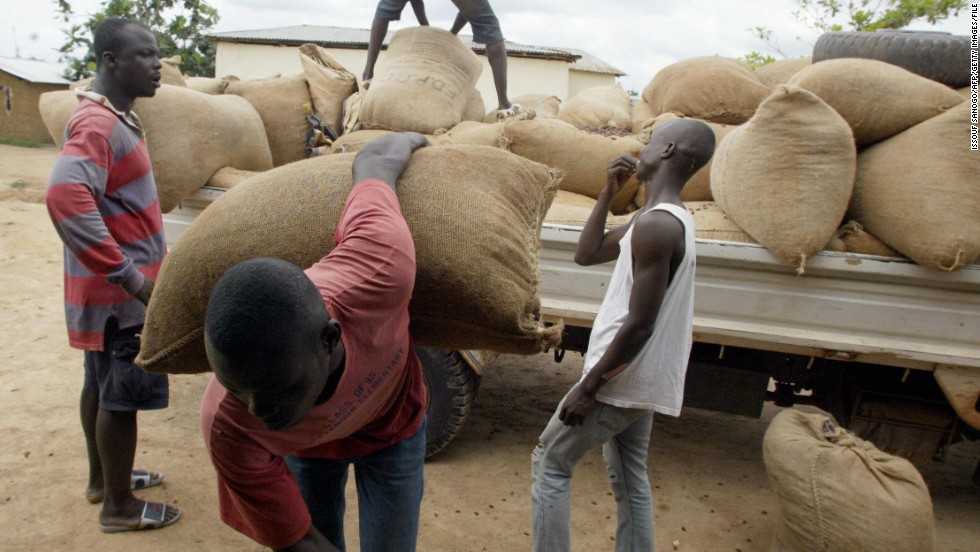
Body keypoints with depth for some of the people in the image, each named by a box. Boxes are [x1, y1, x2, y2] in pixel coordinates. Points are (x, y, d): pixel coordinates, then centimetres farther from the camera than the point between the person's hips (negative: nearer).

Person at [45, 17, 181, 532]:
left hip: (113, 288, 10)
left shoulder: (113, 116, 12)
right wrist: (127, 275, -32)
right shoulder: (98, 124, -21)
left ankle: (102, 478, 38)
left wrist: (128, 270, 22)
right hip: (119, 293, -10)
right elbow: (65, 197, -36)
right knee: (122, 396, 2)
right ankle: (119, 507, 18)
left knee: (101, 386, 21)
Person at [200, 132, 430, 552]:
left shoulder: (377, 274, -44)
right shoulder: (227, 428, -39)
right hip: (304, 444, 0)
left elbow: (373, 162, -23)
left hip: (391, 425, 1)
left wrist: (409, 139, 0)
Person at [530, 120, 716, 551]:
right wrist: (608, 193, 7)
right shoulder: (670, 218, 10)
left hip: (622, 380, -9)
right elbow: (587, 254, 15)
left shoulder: (656, 225, -22)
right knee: (630, 480, 18)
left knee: (549, 465, 4)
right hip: (641, 382, 9)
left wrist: (589, 386, -18)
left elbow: (639, 326, -25)